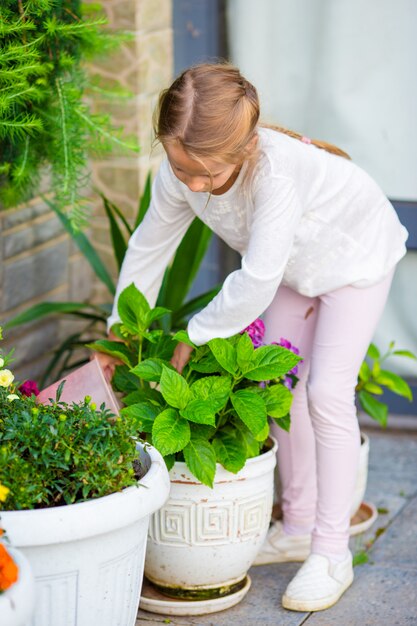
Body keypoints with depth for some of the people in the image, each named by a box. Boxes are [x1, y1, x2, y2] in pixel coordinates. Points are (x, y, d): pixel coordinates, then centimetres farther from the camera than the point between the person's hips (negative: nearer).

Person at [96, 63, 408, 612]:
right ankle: (298, 526, 23)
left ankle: (331, 553, -3)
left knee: (326, 392, -12)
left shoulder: (275, 171, -46)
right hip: (294, 266, 7)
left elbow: (256, 280, -43)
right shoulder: (180, 173, -24)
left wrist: (195, 336, -29)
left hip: (354, 256, -7)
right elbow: (149, 247, -7)